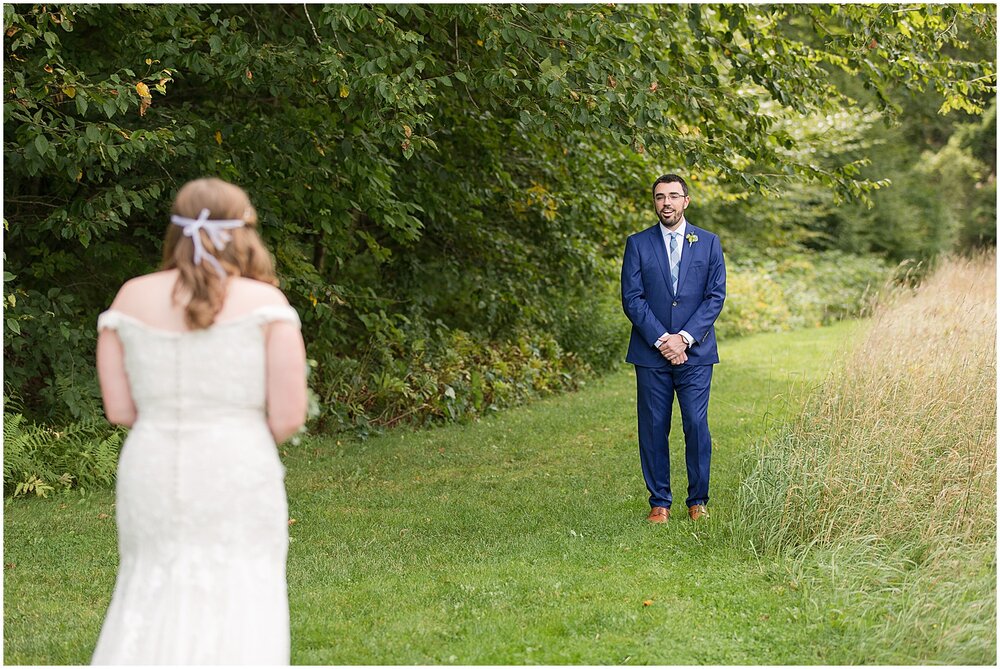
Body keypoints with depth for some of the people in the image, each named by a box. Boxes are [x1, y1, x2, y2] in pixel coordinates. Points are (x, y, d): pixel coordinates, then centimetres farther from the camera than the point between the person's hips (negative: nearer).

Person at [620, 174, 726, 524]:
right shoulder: (638, 244, 6)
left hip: (695, 352, 0)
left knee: (697, 425, -4)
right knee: (653, 429, 1)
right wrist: (661, 339, -11)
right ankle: (659, 503, 11)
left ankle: (698, 500, 9)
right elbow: (631, 298, 0)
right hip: (651, 353, 0)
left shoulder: (709, 243, 7)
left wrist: (684, 337, -10)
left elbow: (716, 296, 1)